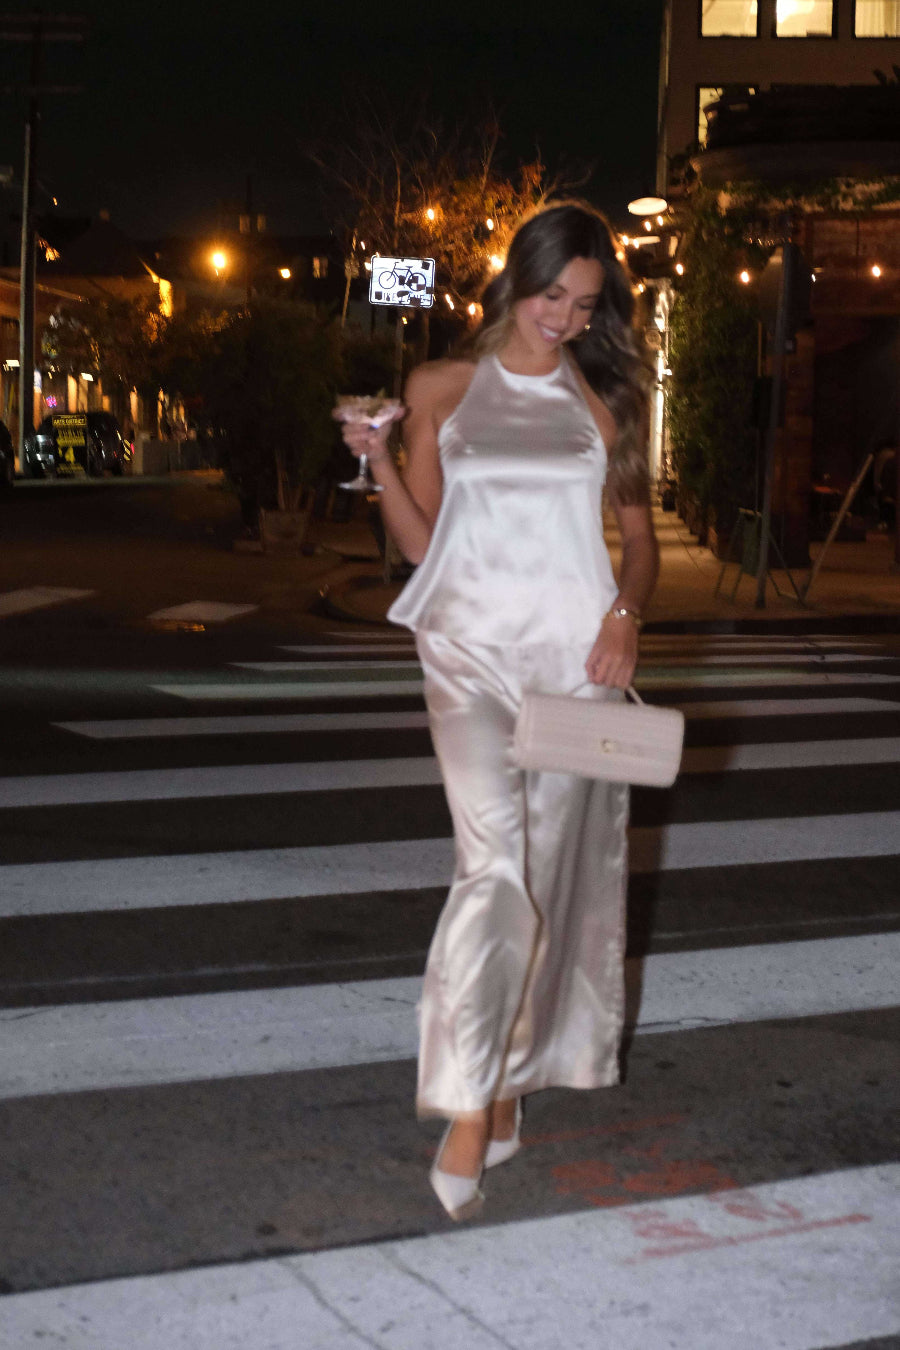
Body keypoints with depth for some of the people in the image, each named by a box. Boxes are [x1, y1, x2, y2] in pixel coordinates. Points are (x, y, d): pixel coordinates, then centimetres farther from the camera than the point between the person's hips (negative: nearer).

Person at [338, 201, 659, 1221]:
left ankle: (507, 1081, 19)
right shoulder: (442, 391, 10)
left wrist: (626, 613, -4)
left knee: (551, 871, 4)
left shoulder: (603, 404, 13)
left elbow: (639, 536, 15)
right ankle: (467, 1111, -13)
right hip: (472, 647, -2)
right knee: (495, 866, -16)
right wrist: (375, 458, -6)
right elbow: (420, 542, 10)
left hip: (574, 650, 2)